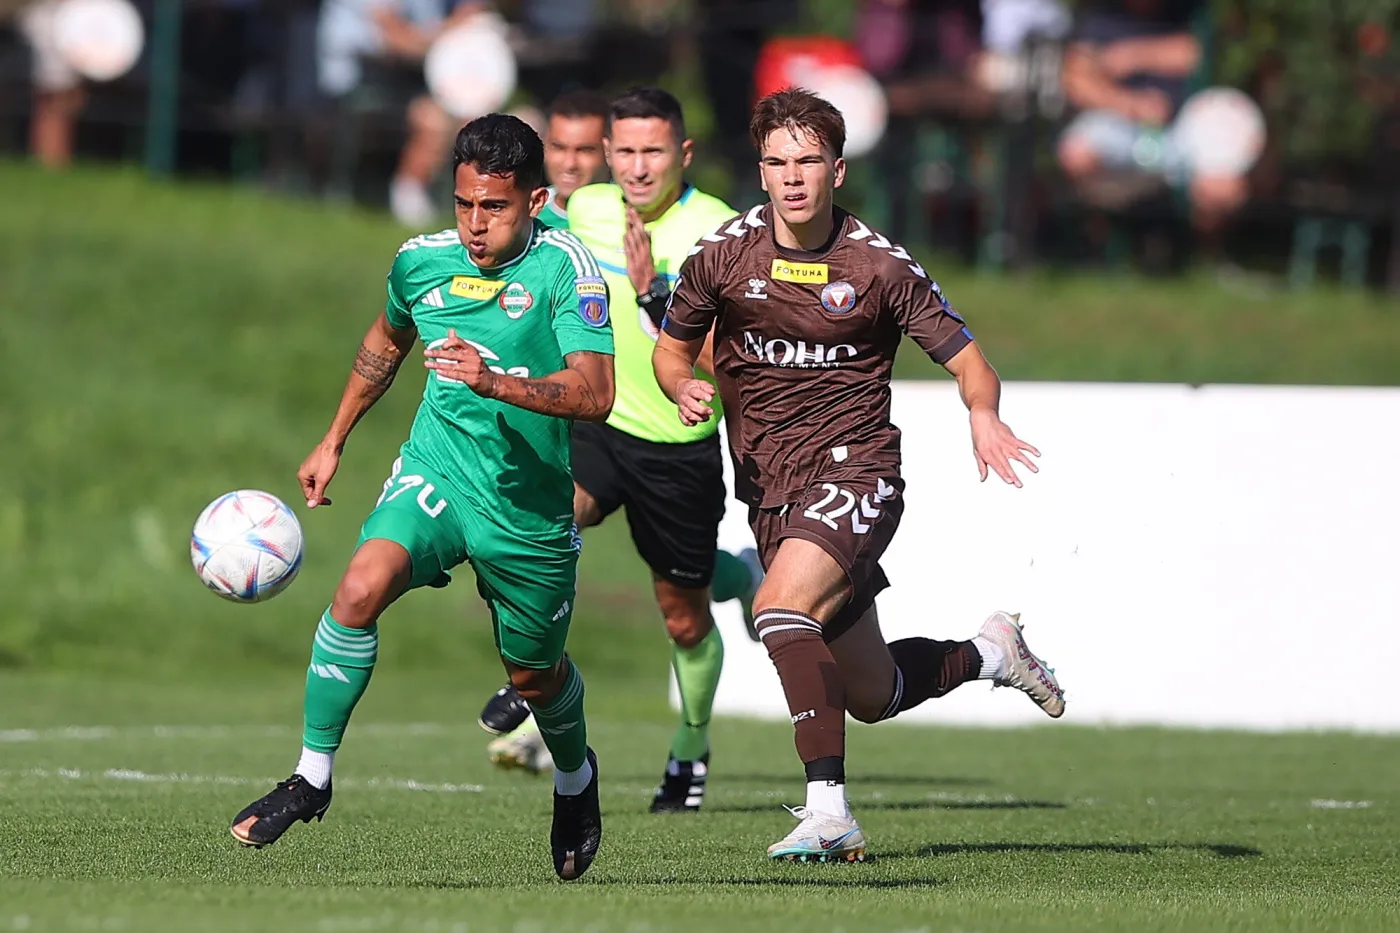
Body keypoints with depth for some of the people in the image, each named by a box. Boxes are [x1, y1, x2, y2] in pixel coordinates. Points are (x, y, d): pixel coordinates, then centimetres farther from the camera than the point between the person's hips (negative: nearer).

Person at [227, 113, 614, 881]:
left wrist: (496, 383, -41)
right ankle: (311, 779, -16)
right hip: (434, 472, 2)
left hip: (530, 503, -2)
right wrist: (334, 442, 26)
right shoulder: (422, 261, -1)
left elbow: (594, 394, -27)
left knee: (534, 674, 15)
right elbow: (386, 342, 22)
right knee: (360, 588, -26)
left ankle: (575, 776, 50)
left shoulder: (565, 268, -16)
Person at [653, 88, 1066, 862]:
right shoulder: (724, 253, 0)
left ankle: (828, 809, -31)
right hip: (769, 486, 4)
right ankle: (989, 653, 38)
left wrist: (983, 415, -24)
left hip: (855, 471, -4)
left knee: (781, 605, -32)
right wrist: (684, 388, -11)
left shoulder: (880, 267, -6)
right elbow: (671, 349, 13)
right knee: (871, 694, 8)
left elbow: (968, 362, -2)